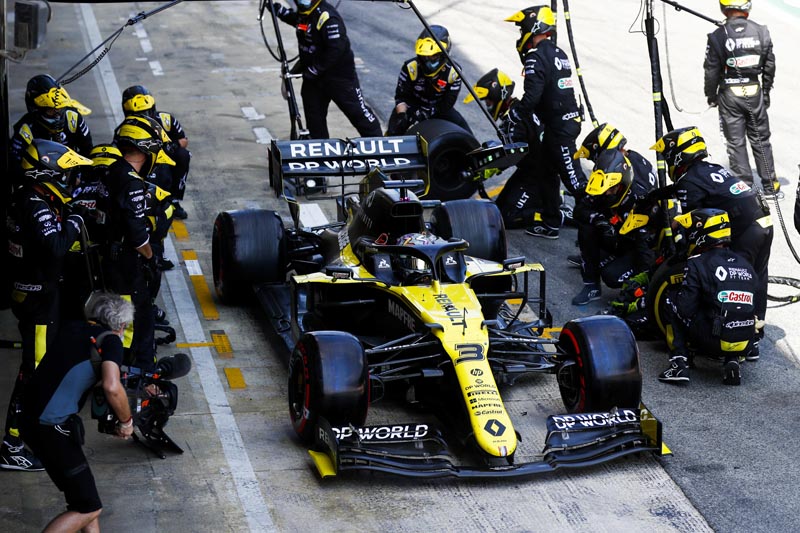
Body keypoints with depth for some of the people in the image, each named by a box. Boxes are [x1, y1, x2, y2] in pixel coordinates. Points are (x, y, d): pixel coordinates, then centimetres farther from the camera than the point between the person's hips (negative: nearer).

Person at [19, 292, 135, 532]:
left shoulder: (70, 328, 16)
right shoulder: (110, 340, -5)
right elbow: (112, 387, -23)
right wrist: (126, 421, -6)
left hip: (31, 416, 8)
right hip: (53, 428, -8)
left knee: (82, 488, 24)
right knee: (88, 508, -1)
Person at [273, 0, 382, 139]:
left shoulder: (328, 17, -26)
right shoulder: (304, 12, 2)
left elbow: (336, 49, -31)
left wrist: (314, 70, -24)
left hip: (338, 75, -9)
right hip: (313, 75, 9)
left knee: (358, 111, -1)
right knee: (313, 114, 15)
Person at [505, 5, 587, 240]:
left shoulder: (537, 58, -15)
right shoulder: (558, 53, 15)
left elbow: (532, 96, -22)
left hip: (558, 125, -10)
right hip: (569, 119, 10)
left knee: (573, 177, -7)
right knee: (547, 172, 19)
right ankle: (550, 222, 26)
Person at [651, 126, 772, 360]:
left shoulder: (689, 182, -6)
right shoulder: (713, 168, 20)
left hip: (743, 233, -9)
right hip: (765, 223, 9)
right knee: (756, 282, 16)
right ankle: (754, 337, 26)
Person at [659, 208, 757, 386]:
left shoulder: (697, 264, -7)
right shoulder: (745, 264, 12)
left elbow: (685, 308, -10)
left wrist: (675, 298, 12)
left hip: (713, 342, -5)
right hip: (745, 345, 5)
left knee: (673, 306, 13)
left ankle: (679, 363, 0)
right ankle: (732, 360, 12)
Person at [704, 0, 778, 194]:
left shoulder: (717, 37, -15)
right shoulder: (761, 32, -6)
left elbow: (711, 71, -8)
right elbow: (769, 66, 3)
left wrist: (711, 95, 7)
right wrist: (766, 91, 17)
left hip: (729, 95, -3)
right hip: (754, 92, 3)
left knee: (735, 143, 8)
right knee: (760, 139, 15)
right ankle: (769, 185, 23)